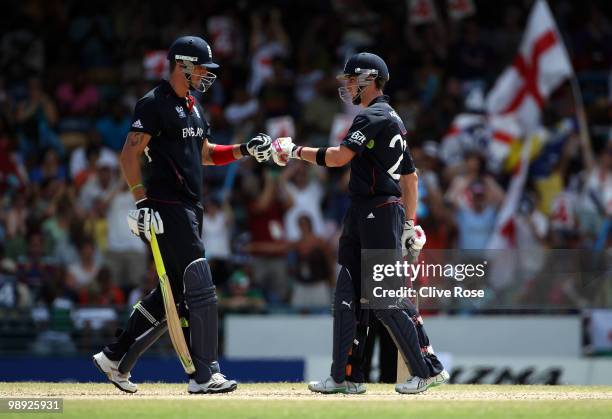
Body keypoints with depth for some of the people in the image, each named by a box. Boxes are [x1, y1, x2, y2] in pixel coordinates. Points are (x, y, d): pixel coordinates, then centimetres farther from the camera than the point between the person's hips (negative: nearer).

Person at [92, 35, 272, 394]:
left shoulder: (194, 106, 18)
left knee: (173, 293, 11)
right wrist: (142, 200, -22)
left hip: (191, 209, 10)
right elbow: (130, 154, -14)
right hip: (168, 209, -10)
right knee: (200, 291, -12)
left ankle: (116, 357, 19)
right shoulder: (154, 104, -10)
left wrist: (245, 150, 13)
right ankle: (204, 376, -9)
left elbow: (205, 153, 27)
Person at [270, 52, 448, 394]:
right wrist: (409, 222, 23)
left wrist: (296, 152, -11)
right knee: (349, 295, 6)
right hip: (362, 216, 10)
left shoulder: (373, 117, -11)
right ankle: (347, 376, 6)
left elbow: (340, 156, -23)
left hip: (380, 212, -10)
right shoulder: (392, 119, 21)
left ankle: (429, 369, -2)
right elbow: (410, 175, 23)